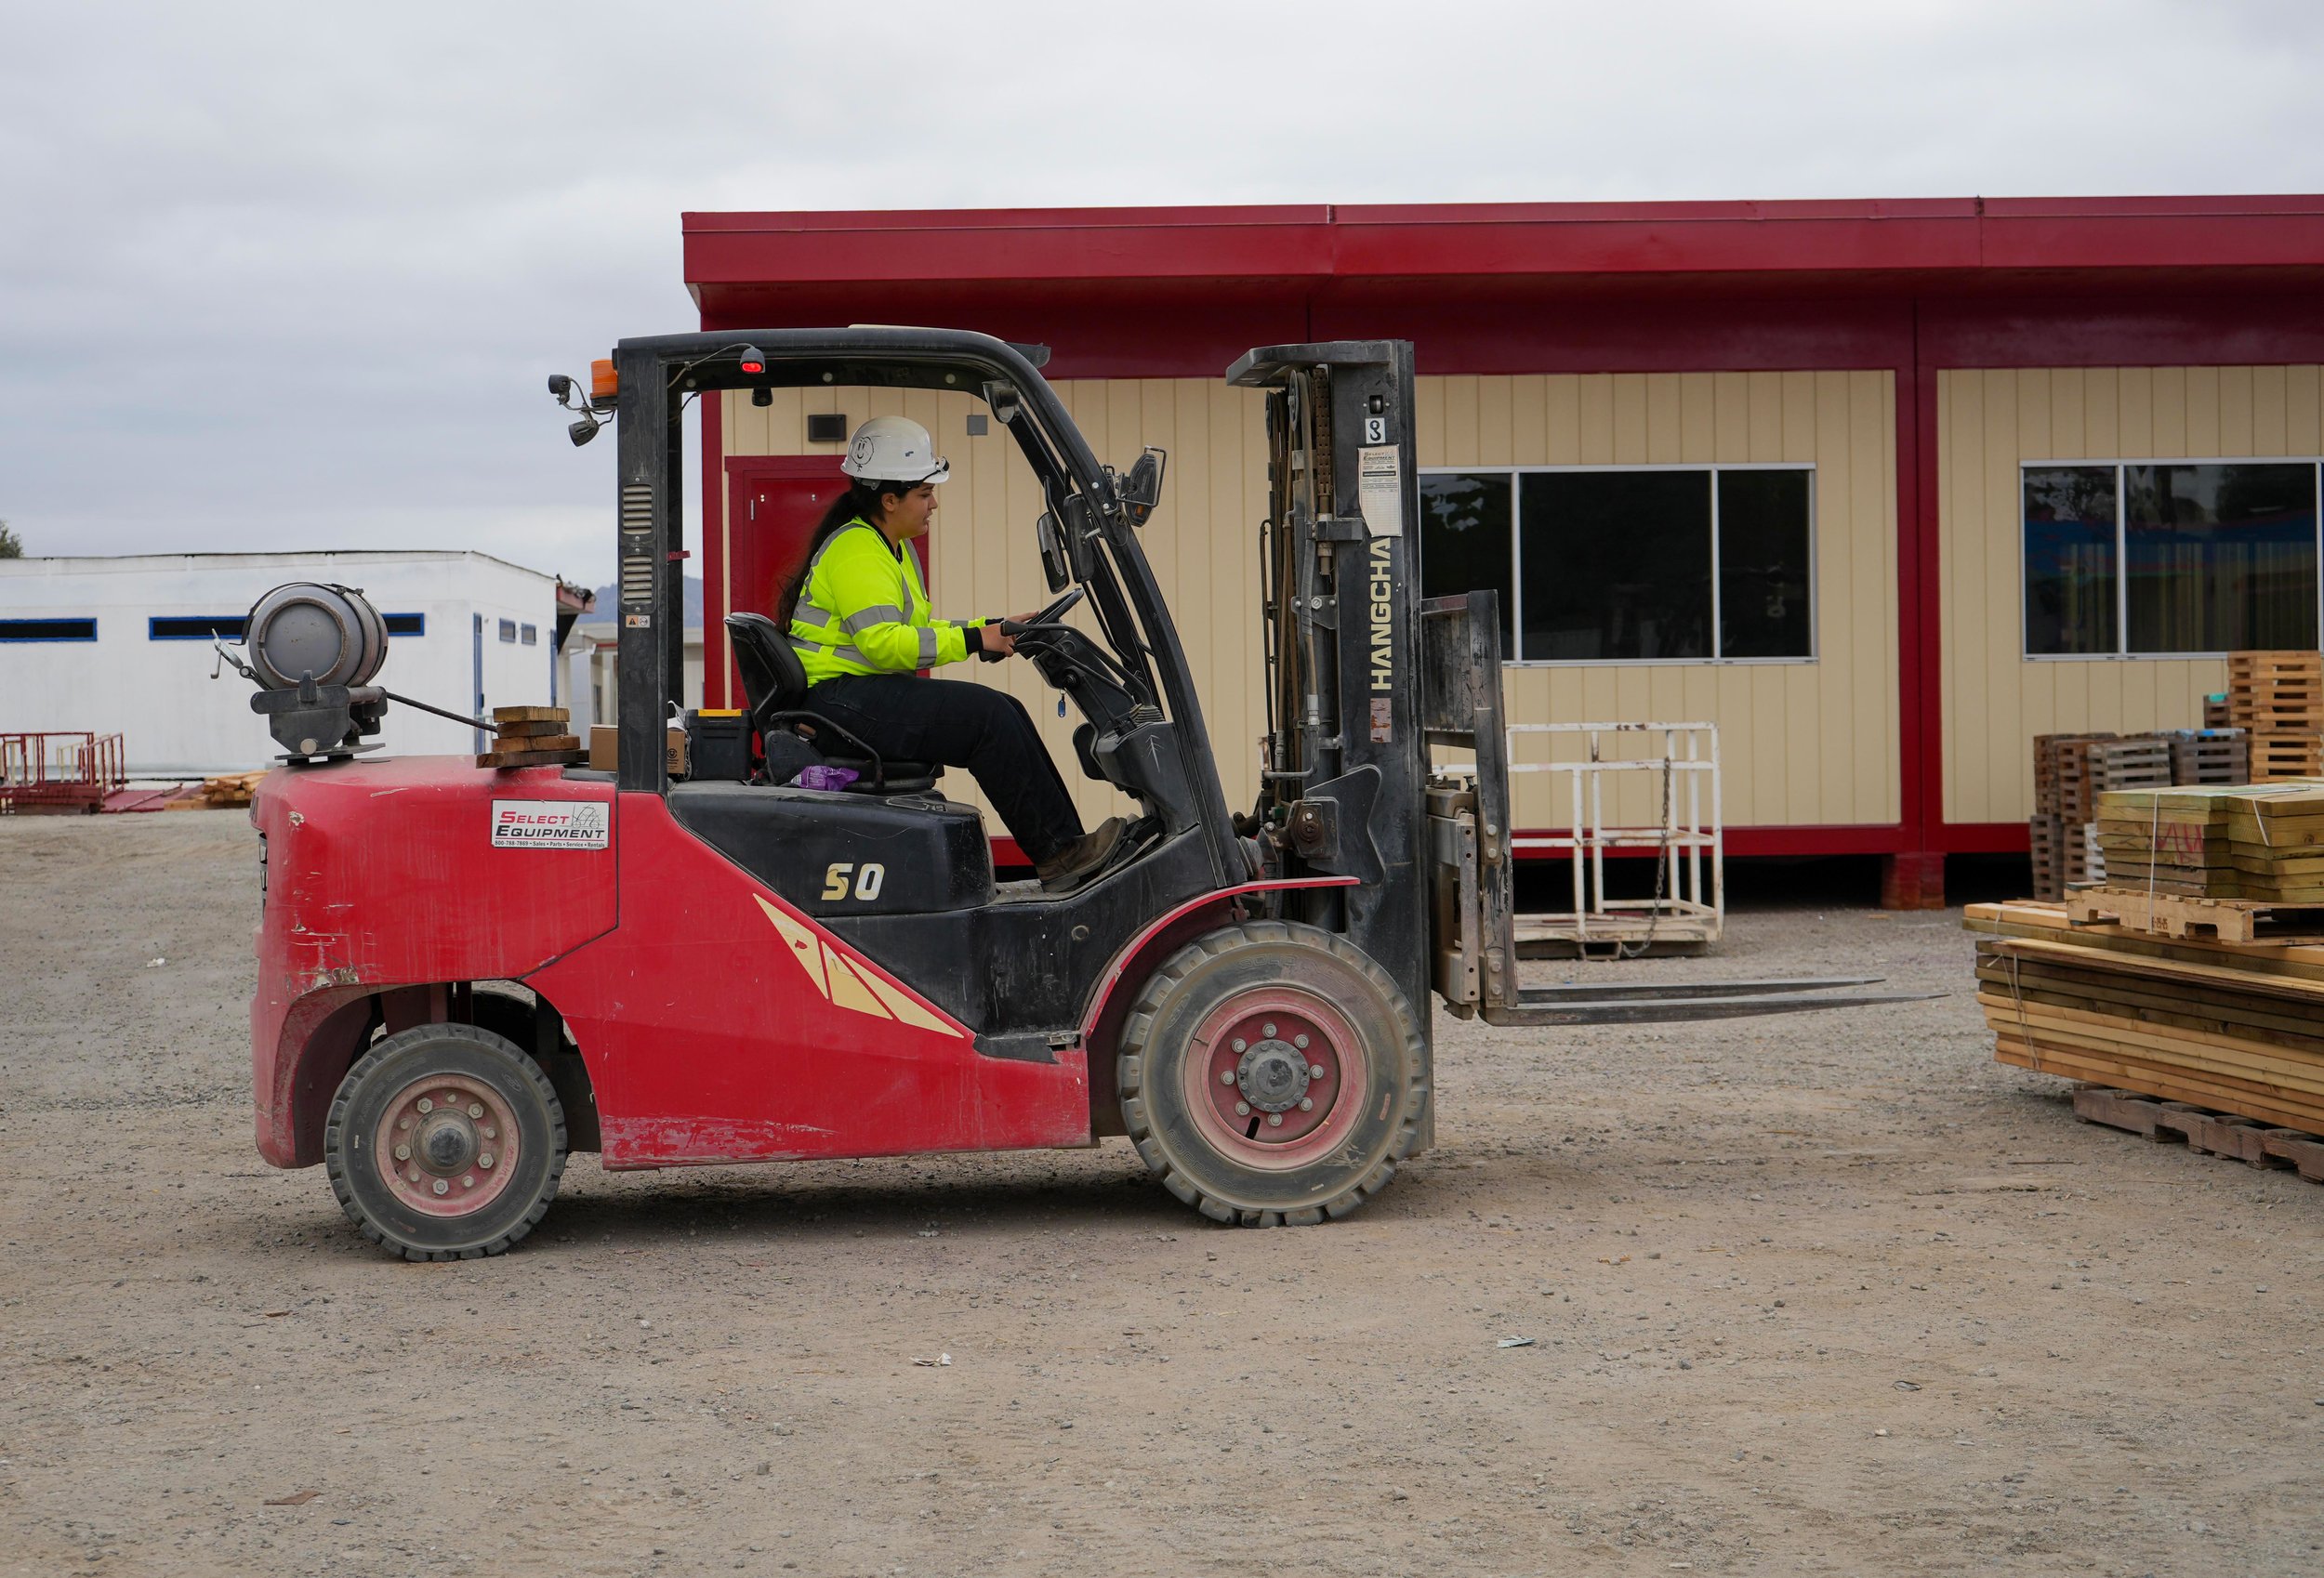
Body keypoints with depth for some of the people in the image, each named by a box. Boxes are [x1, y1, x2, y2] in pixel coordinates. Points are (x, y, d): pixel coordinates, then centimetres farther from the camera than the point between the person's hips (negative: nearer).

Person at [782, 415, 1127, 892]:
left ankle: (1068, 842, -6)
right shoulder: (854, 552, -14)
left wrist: (993, 628, 9)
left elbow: (913, 632, 21)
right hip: (841, 698, -10)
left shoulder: (893, 549, 19)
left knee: (1006, 712, -1)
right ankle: (1058, 854, -17)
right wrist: (973, 640, -25)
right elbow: (883, 642, -25)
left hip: (875, 691, 11)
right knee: (989, 716, -21)